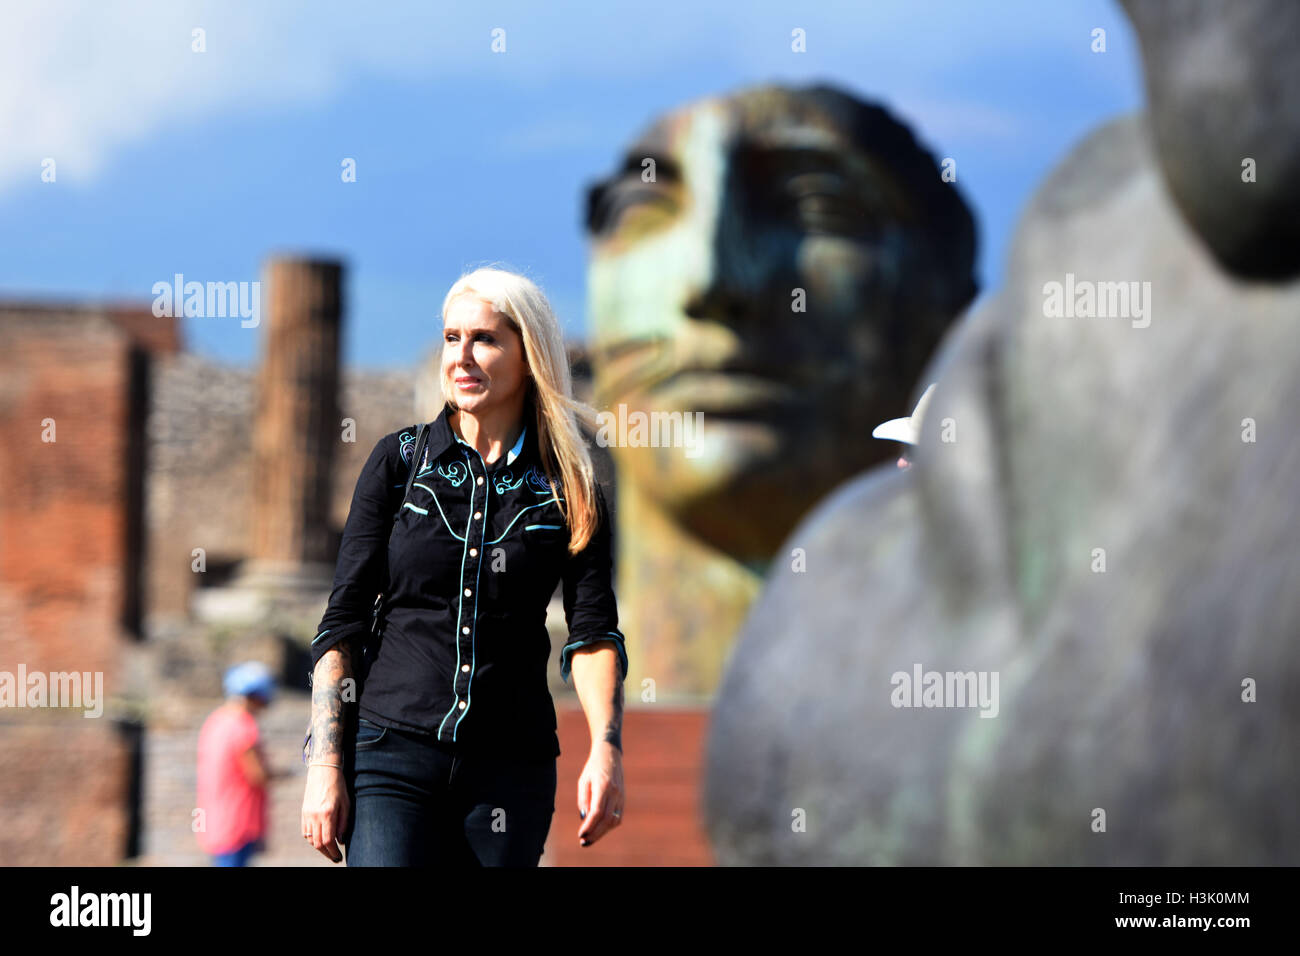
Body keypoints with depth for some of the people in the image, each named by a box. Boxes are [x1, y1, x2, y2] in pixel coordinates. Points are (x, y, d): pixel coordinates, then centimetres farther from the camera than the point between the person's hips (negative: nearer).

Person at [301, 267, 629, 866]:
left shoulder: (568, 487, 7)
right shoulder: (398, 462, 6)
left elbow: (593, 630, 0)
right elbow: (342, 620, 5)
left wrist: (606, 749, -17)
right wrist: (325, 762, -4)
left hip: (512, 766, 1)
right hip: (393, 750, -1)